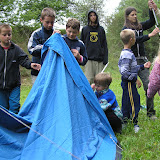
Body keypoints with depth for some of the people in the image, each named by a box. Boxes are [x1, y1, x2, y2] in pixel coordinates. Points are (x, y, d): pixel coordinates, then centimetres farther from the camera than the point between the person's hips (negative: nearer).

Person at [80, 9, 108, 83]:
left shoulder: (101, 29, 12)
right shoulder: (84, 29, 9)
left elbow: (105, 45, 11)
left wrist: (105, 59, 2)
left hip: (99, 59, 1)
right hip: (88, 59, -1)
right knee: (88, 80, -6)